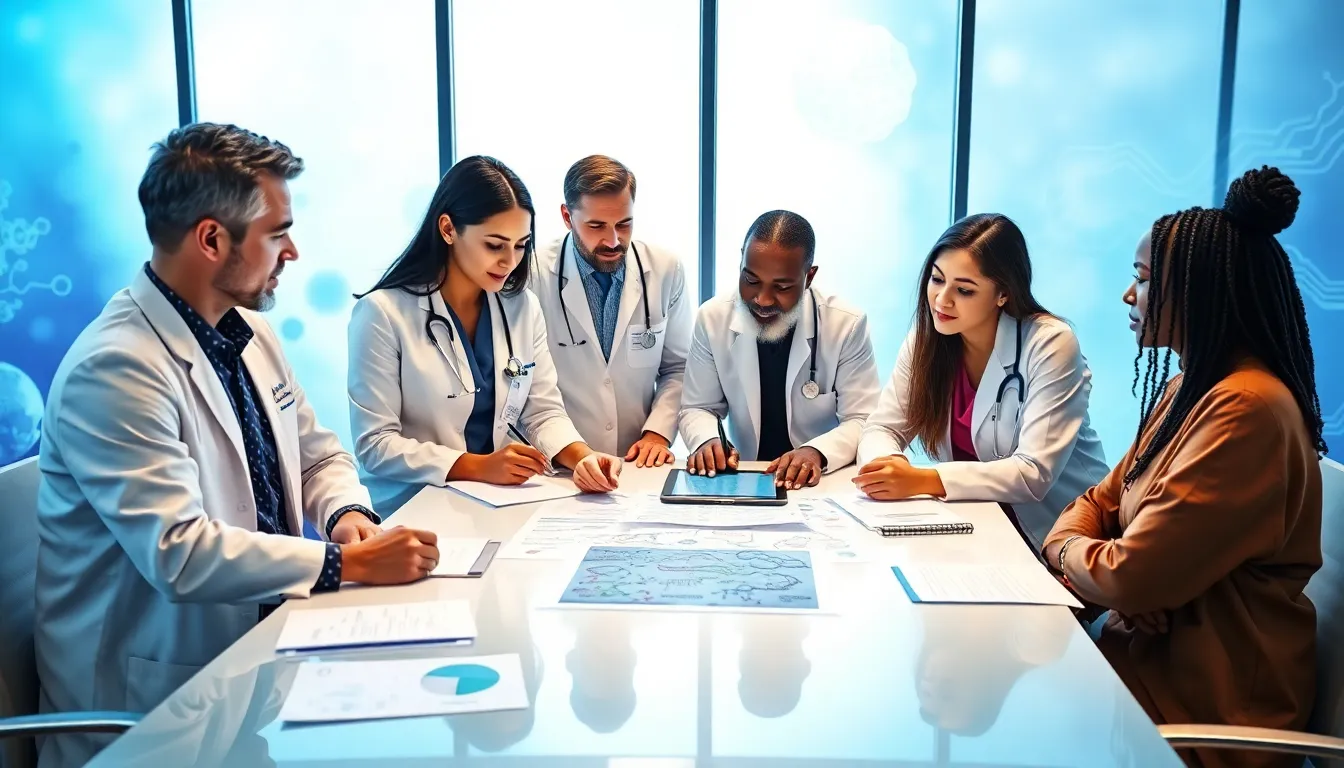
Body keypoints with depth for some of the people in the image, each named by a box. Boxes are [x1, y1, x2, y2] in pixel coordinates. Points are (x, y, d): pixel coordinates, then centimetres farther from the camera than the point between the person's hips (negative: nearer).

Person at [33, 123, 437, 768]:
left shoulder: (248, 329, 5)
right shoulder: (114, 369, -21)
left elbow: (318, 455, 13)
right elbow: (179, 553, -28)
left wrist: (348, 514, -8)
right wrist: (348, 562, -27)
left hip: (261, 631, 8)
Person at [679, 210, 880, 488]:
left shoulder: (848, 325, -10)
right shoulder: (713, 318, -4)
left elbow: (863, 421, -8)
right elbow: (697, 409, 3)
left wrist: (817, 451, -27)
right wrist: (709, 440, -19)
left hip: (822, 482, -1)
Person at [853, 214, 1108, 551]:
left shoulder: (1050, 344, -17)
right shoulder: (926, 337, -2)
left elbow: (1035, 473, -23)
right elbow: (882, 428, -2)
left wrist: (923, 480, -32)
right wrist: (887, 464, -26)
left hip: (1056, 534, -5)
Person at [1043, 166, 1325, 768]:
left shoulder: (1247, 409, -24)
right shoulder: (1187, 389, 9)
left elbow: (1130, 578, -26)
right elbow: (1100, 503, 11)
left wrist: (1068, 551, -4)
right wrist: (1069, 545, -12)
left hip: (1208, 706, -8)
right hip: (1151, 653, 8)